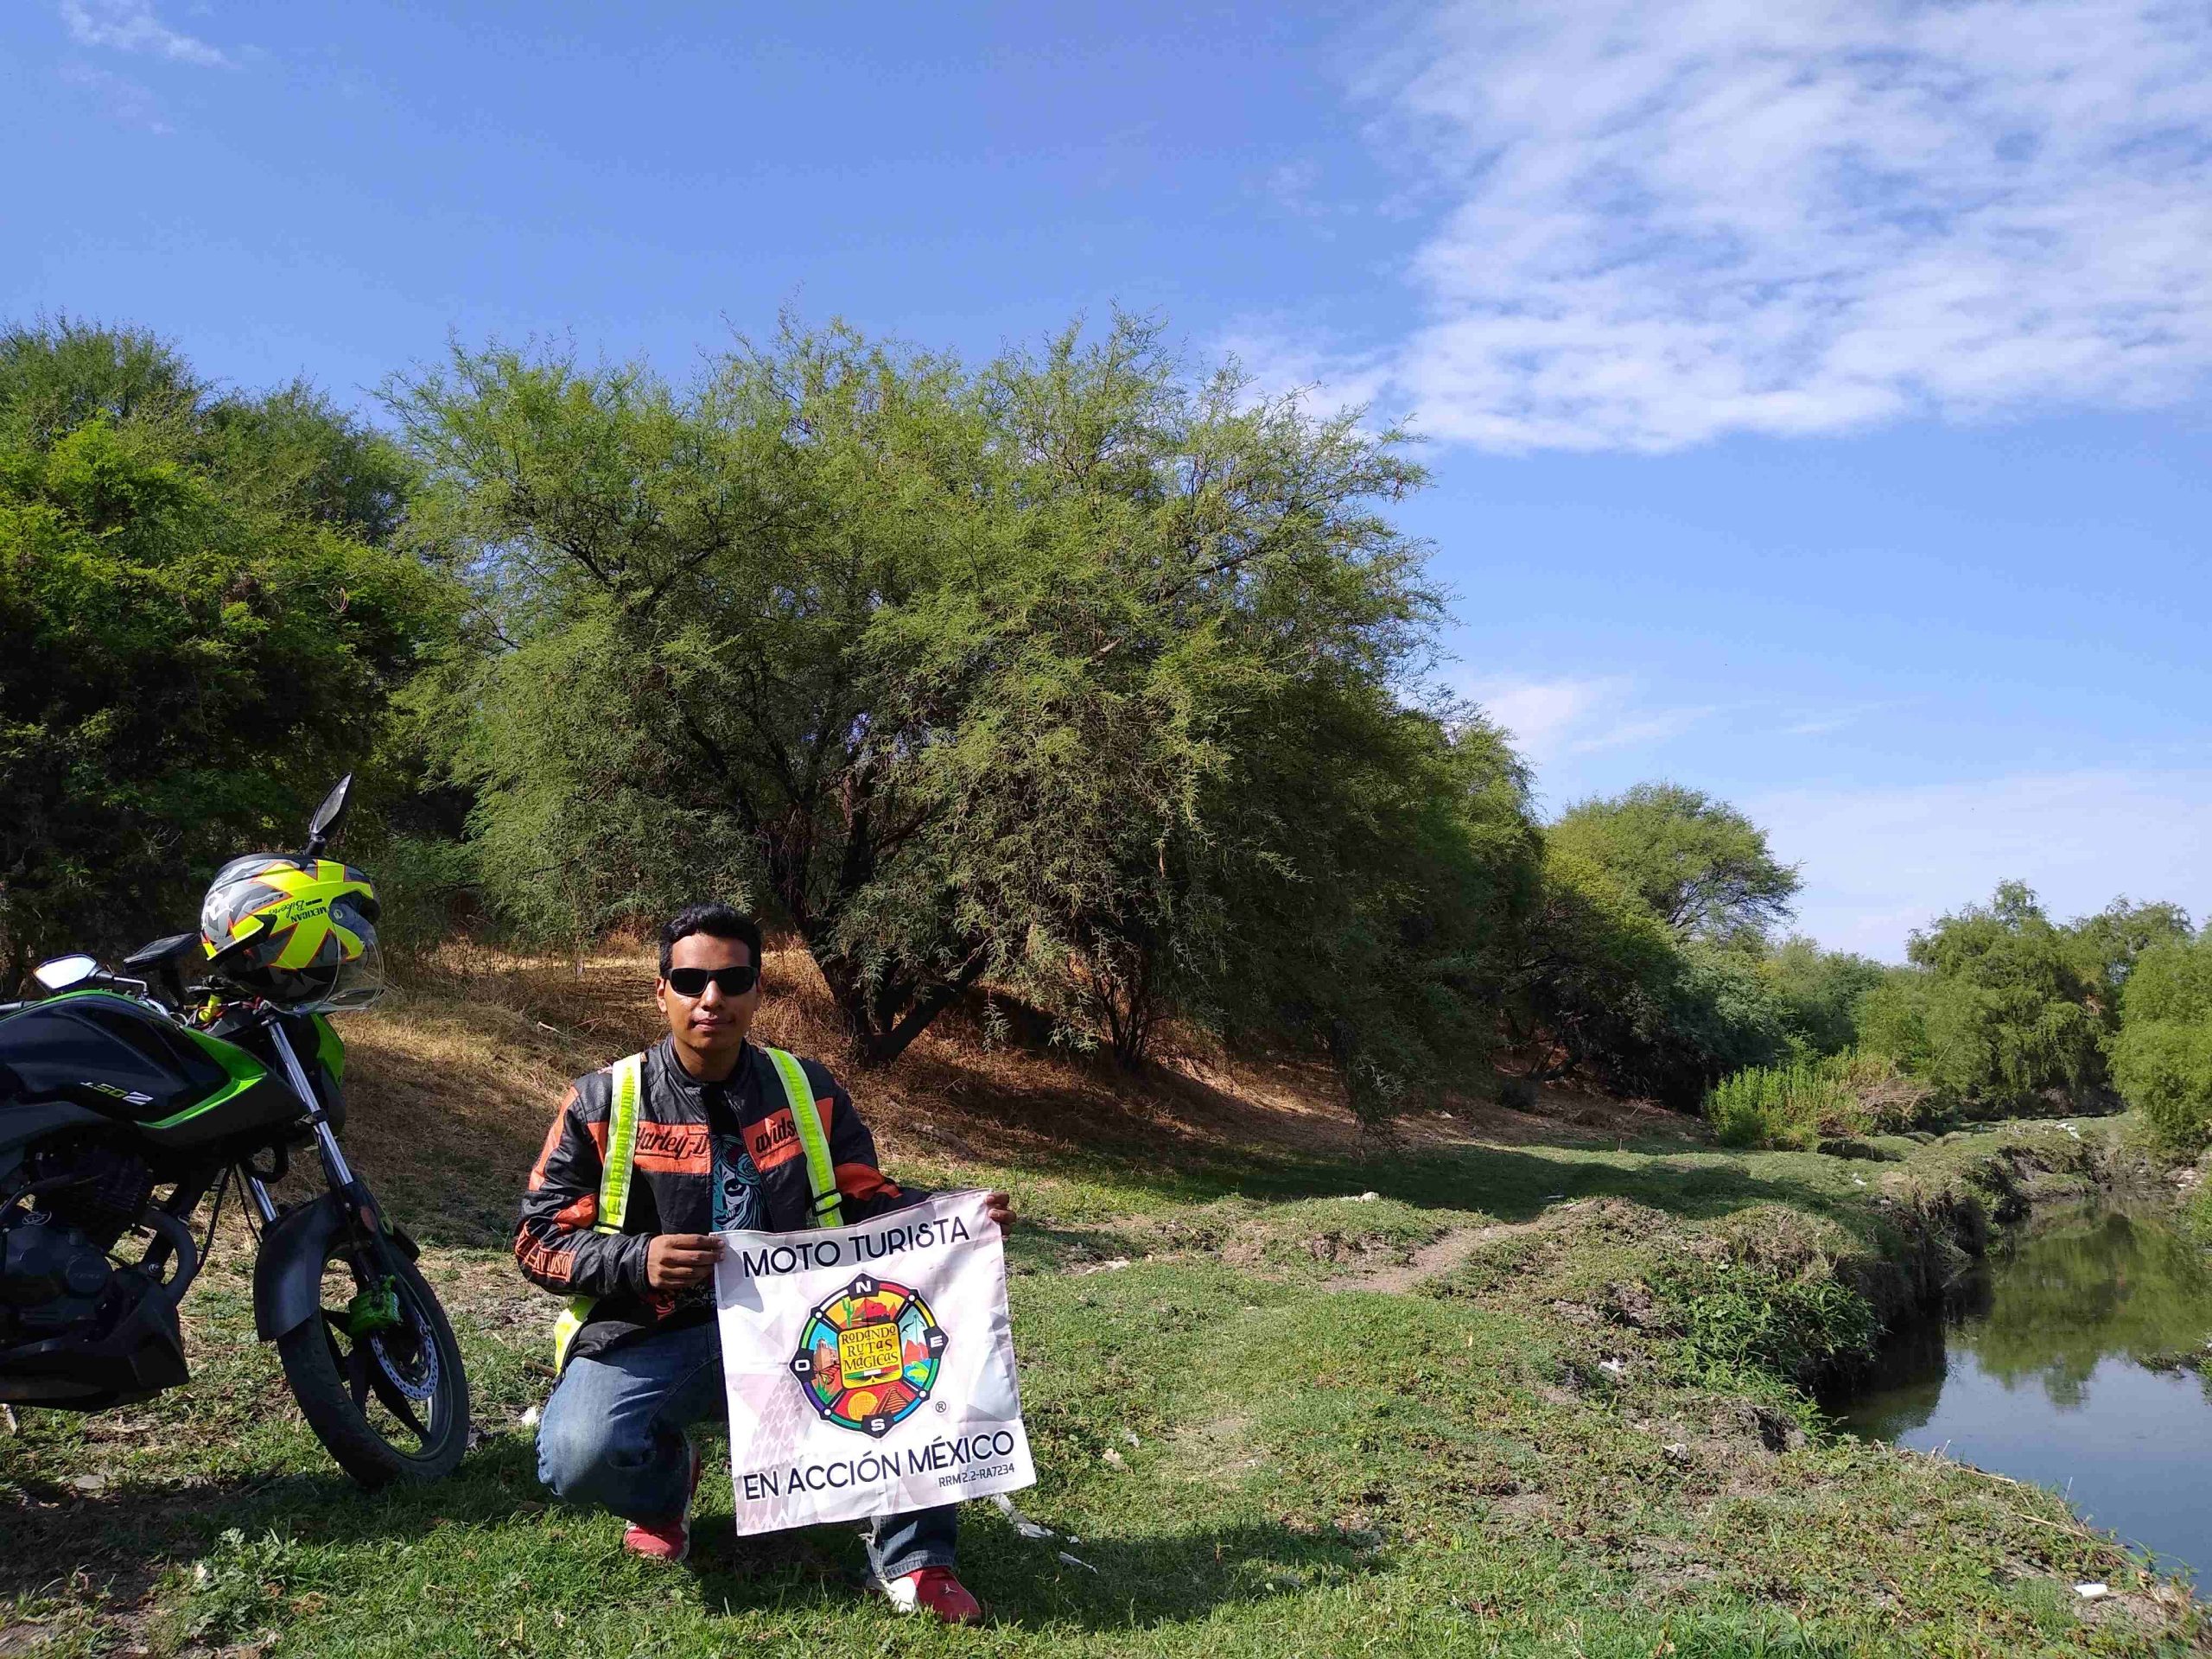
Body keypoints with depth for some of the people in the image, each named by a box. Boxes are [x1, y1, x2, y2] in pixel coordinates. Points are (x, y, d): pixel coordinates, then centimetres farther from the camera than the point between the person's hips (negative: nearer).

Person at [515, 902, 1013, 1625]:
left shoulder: (807, 1090, 6)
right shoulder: (604, 1102, -1)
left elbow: (870, 1202, 8)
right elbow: (541, 1237, -2)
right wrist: (639, 1261, -22)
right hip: (651, 1338, -1)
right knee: (578, 1456, -30)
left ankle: (911, 1556, -10)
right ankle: (664, 1484, 10)